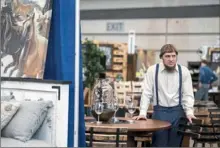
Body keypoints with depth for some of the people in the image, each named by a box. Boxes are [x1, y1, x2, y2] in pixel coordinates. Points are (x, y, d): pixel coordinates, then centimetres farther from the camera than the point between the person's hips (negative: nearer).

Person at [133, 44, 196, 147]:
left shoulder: (184, 71, 1)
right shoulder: (152, 70, -2)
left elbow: (188, 94, 3)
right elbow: (147, 93, -2)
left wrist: (189, 112, -12)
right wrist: (142, 113, -11)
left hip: (178, 112, 1)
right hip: (160, 111, -1)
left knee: (175, 144, 7)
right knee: (159, 144, 1)